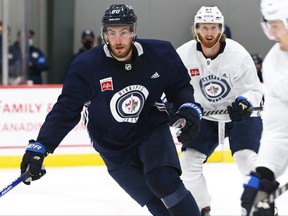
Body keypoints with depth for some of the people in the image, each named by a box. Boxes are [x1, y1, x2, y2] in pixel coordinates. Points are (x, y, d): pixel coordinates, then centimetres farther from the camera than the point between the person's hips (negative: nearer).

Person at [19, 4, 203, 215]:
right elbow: (65, 111, -16)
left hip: (153, 131, 0)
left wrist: (189, 109, -17)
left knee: (165, 181, -27)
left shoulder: (160, 53, -14)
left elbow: (180, 85, 3)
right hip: (114, 149, 0)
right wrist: (39, 148, -24)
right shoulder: (86, 66, -19)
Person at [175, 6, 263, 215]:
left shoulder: (237, 54, -22)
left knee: (248, 160, -21)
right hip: (205, 115, 3)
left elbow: (255, 90, -15)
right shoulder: (184, 54, -16)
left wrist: (244, 102, -35)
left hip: (241, 114, -3)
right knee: (189, 160, -7)